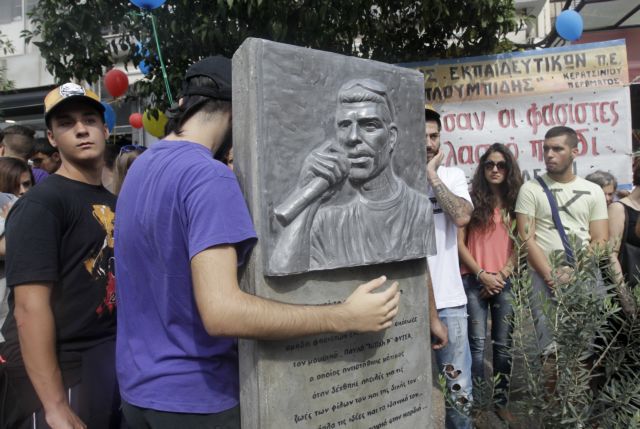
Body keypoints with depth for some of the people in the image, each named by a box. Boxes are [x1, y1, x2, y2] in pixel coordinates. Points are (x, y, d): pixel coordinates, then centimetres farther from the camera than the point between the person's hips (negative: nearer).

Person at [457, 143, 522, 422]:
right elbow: (459, 243, -3)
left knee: (503, 344, 7)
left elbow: (519, 245, 7)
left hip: (505, 282, 3)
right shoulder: (472, 200, 0)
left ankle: (501, 401, 19)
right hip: (473, 281, -2)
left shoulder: (514, 202, 8)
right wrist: (482, 275, -9)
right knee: (477, 344, -2)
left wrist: (502, 274, -6)